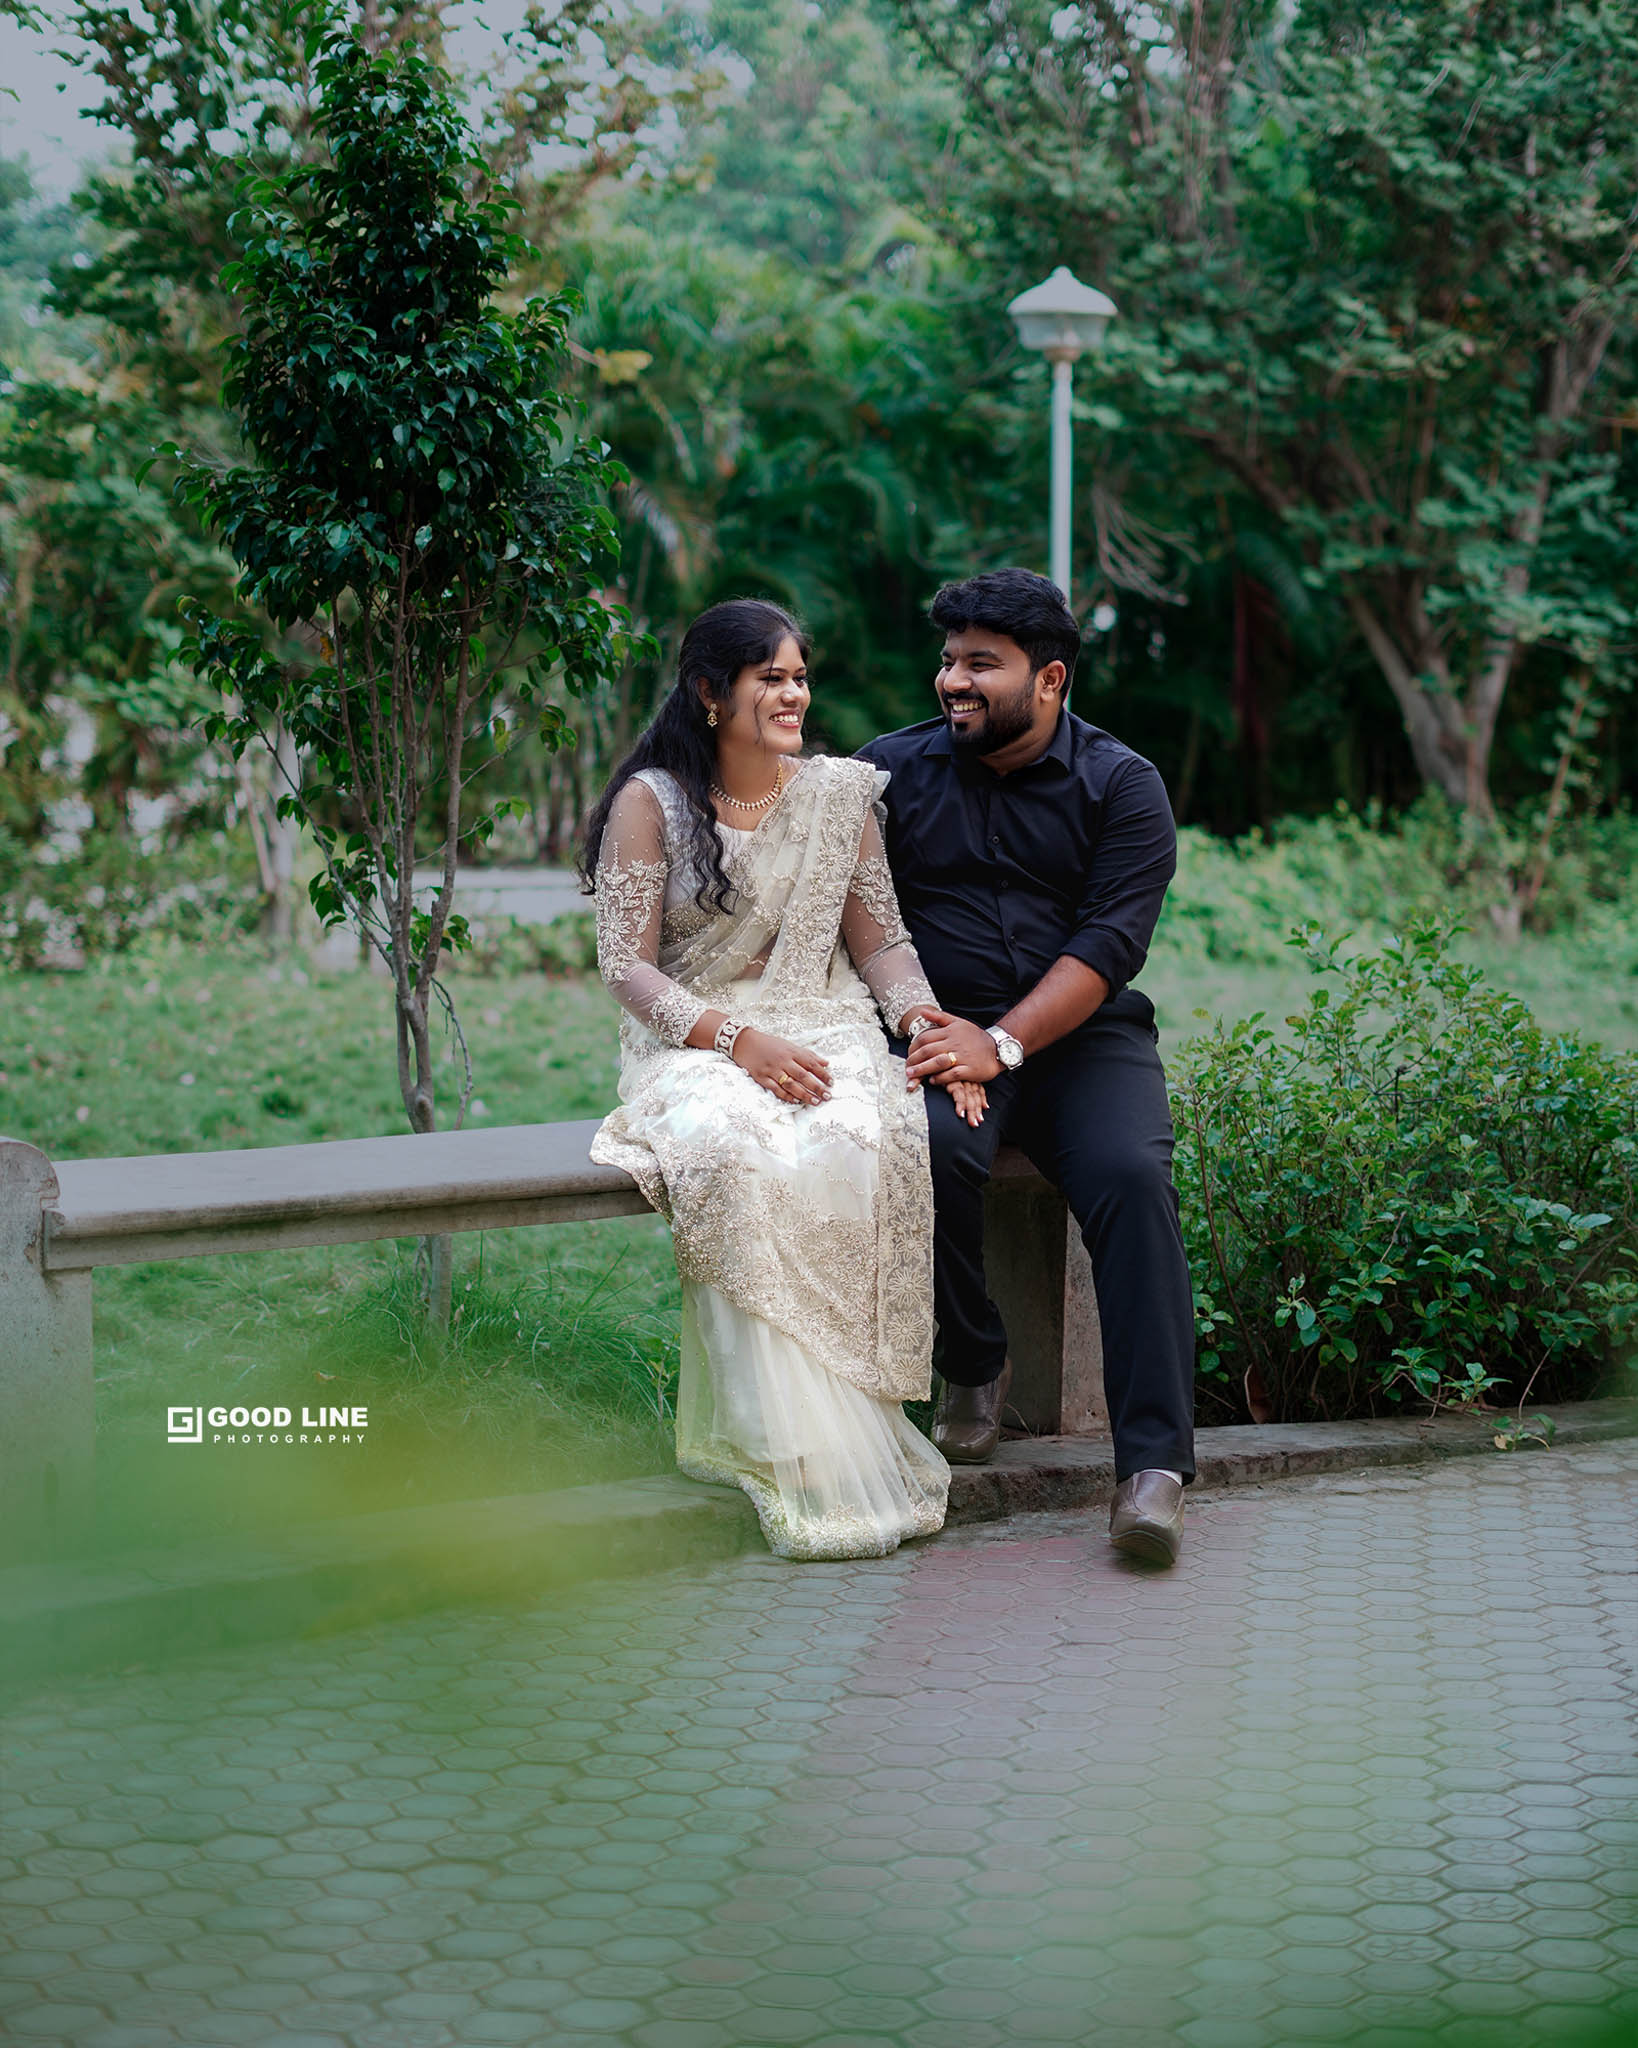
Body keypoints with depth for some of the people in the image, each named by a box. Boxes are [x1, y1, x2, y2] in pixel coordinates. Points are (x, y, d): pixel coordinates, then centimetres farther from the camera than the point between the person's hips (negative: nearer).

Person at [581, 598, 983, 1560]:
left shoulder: (840, 794, 12)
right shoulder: (650, 802, 2)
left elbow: (880, 941, 13)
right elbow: (628, 966, -3)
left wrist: (924, 1020, -9)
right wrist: (737, 1039, -18)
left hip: (823, 1034, 2)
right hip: (692, 1045, -2)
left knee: (862, 1146, -35)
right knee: (737, 1155, -38)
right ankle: (810, 1463, -35)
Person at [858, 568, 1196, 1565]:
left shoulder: (1122, 785, 3)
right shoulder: (893, 769, 9)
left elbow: (1110, 945, -8)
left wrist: (1000, 1044, -22)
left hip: (1086, 1035, -1)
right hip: (944, 1030, 1)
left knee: (1132, 1176, -29)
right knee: (929, 1147, -33)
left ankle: (1155, 1462, -32)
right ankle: (974, 1364, -7)